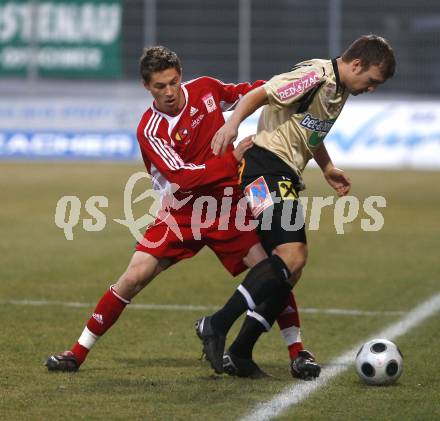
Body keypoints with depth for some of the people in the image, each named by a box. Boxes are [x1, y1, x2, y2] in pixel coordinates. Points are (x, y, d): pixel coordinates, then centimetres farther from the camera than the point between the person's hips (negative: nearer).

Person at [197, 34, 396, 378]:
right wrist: (233, 123, -34)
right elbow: (260, 94, -19)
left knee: (291, 265, 5)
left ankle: (240, 353, 5)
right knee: (291, 256, -22)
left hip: (285, 176, 11)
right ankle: (217, 326, -21)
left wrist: (328, 169, 32)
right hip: (267, 166, -11)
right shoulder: (316, 77, -12)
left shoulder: (340, 90, 19)